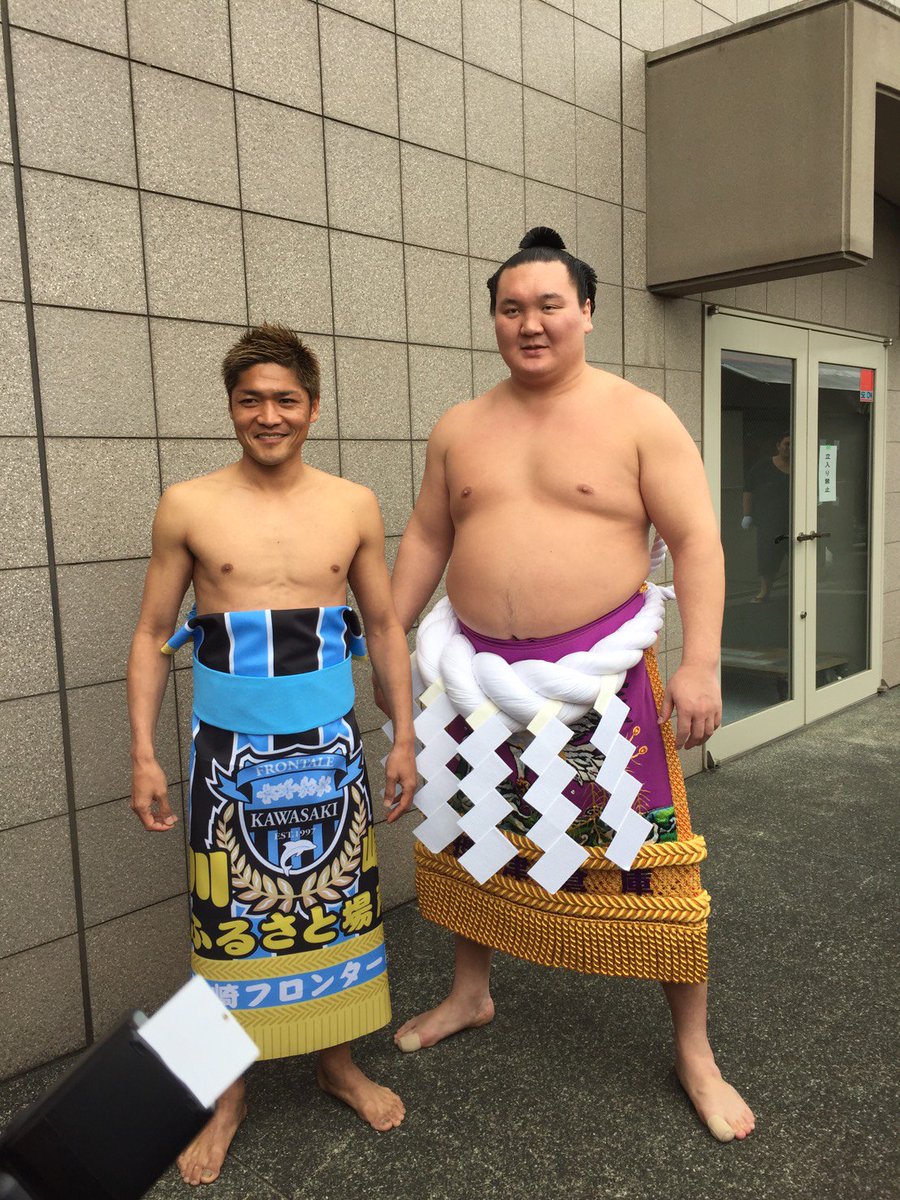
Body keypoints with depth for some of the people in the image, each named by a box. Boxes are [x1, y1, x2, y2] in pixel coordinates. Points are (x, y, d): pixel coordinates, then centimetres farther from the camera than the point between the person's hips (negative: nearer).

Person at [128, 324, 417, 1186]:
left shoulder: (354, 507, 1)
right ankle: (226, 1094, 30)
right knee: (230, 920, 7)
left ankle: (337, 1062, 37)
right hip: (228, 750, -1)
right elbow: (152, 637, 2)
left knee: (334, 906, 13)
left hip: (329, 748, 2)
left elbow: (384, 627, 8)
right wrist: (144, 755, -3)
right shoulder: (187, 508, -3)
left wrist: (404, 739, 5)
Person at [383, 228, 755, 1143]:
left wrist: (700, 663, -15)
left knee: (645, 857, 0)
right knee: (471, 837, 16)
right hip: (479, 672, 4)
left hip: (599, 675, -4)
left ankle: (694, 1051, 22)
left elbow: (696, 539, -7)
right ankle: (470, 994, 42)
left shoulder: (639, 418, -4)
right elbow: (426, 538, 14)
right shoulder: (460, 429, 8)